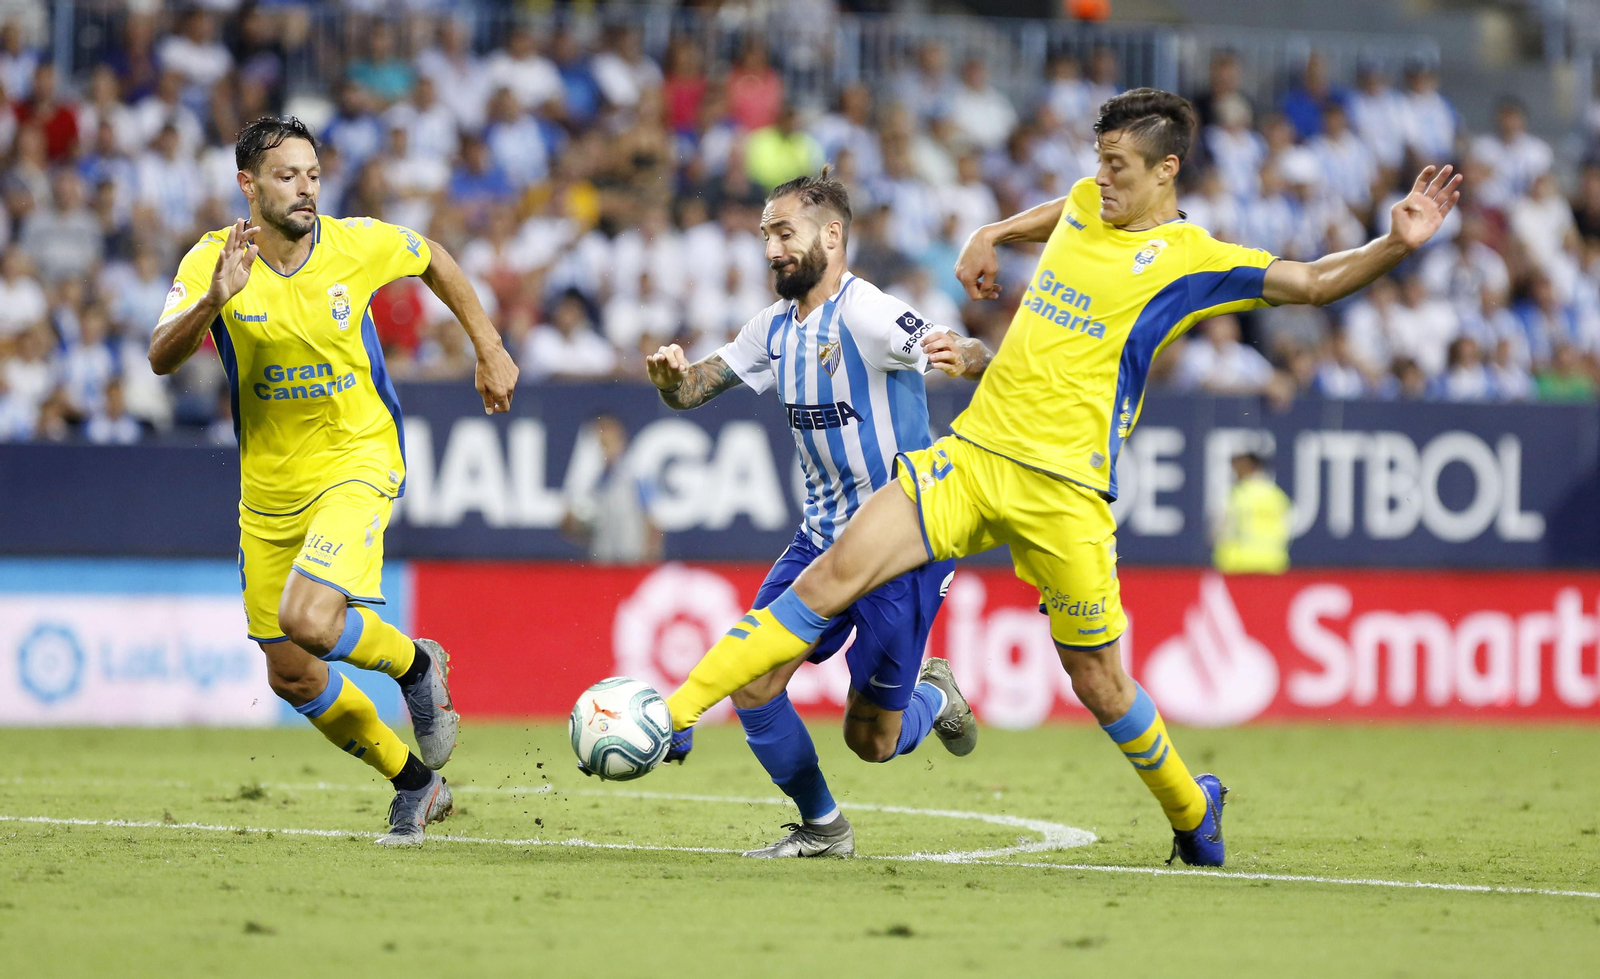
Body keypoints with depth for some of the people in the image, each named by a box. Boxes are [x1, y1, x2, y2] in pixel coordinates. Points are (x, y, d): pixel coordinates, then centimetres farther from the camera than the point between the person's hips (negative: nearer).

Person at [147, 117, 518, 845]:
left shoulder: (359, 245, -10)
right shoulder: (213, 262, -11)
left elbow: (433, 261, 11)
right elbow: (161, 358, -23)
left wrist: (489, 349, 14)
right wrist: (215, 301, -40)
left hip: (357, 464, -3)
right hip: (268, 486, 3)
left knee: (308, 619, -27)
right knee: (290, 676, 7)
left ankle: (417, 665, 4)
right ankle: (416, 784, 26)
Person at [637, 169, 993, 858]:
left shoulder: (866, 313, -17)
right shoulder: (777, 327, 6)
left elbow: (984, 362, -25)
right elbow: (692, 390, 11)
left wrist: (962, 357, -50)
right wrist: (672, 376, -14)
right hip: (824, 537, 7)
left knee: (871, 740, 0)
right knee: (751, 684, -9)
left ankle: (932, 695, 35)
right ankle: (822, 827, 11)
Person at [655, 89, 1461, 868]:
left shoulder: (1191, 262, -4)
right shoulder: (1087, 205, 14)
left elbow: (1312, 283, -9)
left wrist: (1395, 245, -23)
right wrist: (989, 237, 27)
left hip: (1063, 490, -4)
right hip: (973, 453, 4)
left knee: (1098, 680, 4)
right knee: (834, 577, -11)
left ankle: (1190, 809, 31)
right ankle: (675, 714, -11)